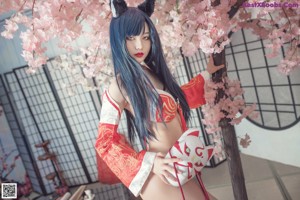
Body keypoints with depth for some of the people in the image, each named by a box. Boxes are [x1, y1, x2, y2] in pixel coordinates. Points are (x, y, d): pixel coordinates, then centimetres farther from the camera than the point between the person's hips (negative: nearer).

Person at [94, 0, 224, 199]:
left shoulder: (153, 72, 4)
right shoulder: (119, 86, -17)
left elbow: (176, 98, 22)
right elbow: (105, 141, -14)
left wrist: (206, 74, 27)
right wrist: (150, 162, -22)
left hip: (180, 164, 7)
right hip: (162, 173, -7)